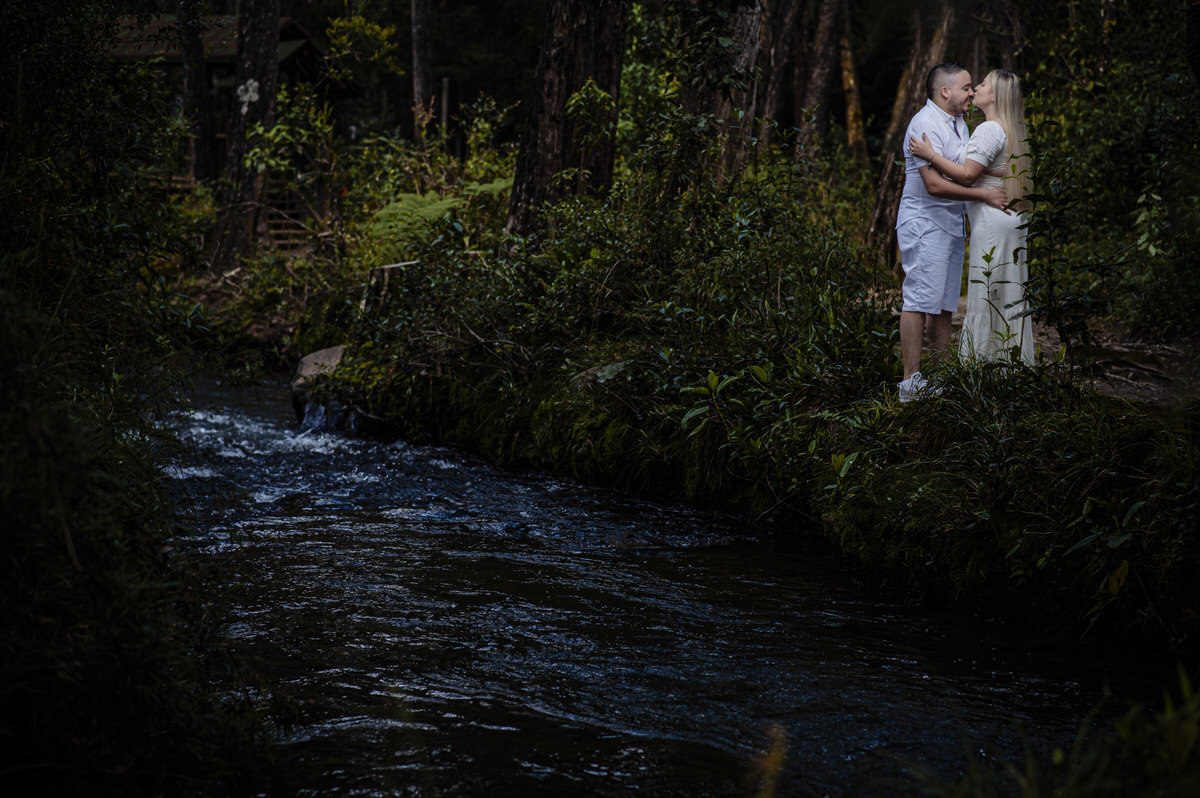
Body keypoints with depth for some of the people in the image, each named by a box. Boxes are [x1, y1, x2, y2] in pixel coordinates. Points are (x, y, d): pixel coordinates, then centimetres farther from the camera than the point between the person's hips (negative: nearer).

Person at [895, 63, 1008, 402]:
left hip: (952, 222, 10)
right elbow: (934, 184, -24)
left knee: (944, 304, 10)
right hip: (924, 224, -10)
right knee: (919, 301, -10)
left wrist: (1002, 190, 19)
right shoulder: (926, 125, -16)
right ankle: (911, 381, -10)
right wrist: (984, 194, -22)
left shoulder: (958, 123, 16)